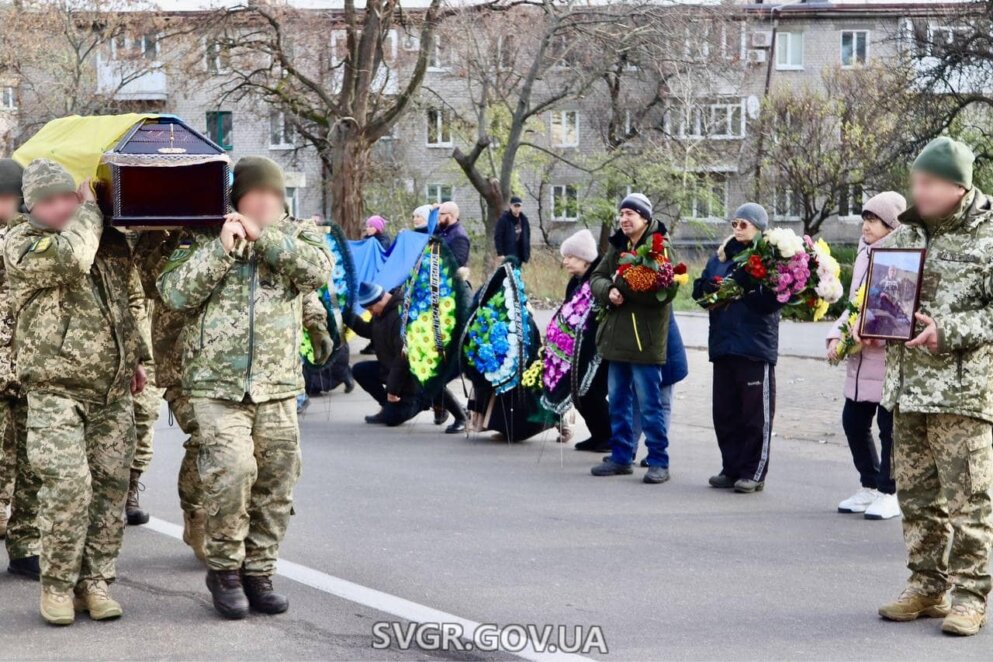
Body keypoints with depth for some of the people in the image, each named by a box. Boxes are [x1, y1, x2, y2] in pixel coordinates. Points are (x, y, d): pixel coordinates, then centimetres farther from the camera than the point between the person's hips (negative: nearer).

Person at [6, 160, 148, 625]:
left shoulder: (110, 239, 12)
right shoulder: (21, 243, -5)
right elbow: (71, 257, -25)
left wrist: (135, 357, 26)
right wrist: (89, 208, -9)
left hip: (113, 391, 5)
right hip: (56, 390, -5)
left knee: (110, 487, 2)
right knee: (68, 486, -16)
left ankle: (95, 581, 12)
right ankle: (57, 584, -1)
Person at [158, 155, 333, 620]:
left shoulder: (296, 233, 10)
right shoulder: (202, 237, 4)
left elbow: (319, 269, -10)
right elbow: (174, 293, -7)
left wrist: (263, 236, -14)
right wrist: (221, 248, -14)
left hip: (278, 385, 3)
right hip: (217, 383, -3)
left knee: (276, 482, 4)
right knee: (232, 470, -18)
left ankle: (258, 572, 19)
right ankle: (223, 568, 1)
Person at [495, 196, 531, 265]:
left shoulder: (524, 220, 9)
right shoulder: (503, 219, -8)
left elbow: (526, 238, 13)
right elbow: (498, 237, -10)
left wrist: (526, 255, 7)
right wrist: (500, 253, -16)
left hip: (519, 255, 6)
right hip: (508, 255, -6)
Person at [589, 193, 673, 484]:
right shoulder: (617, 246, 12)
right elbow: (596, 278, 10)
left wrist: (622, 283, -16)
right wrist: (609, 291, -13)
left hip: (644, 339, -7)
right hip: (617, 337, 7)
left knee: (649, 405, -4)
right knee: (618, 402, 14)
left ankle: (658, 461, 2)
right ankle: (621, 456, 23)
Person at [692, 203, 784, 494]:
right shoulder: (719, 257, 15)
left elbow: (772, 300, -16)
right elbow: (699, 289, 14)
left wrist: (741, 292, -24)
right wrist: (711, 287, -7)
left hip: (756, 348, -7)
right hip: (722, 346, 7)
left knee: (756, 415, 0)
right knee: (724, 413, 11)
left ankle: (753, 473, 7)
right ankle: (731, 468, 20)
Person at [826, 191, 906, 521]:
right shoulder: (864, 254, 14)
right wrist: (837, 335, 6)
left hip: (890, 357, -8)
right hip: (859, 359, 8)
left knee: (889, 426, 0)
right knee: (854, 421, 12)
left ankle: (888, 494, 12)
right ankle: (870, 487, 27)